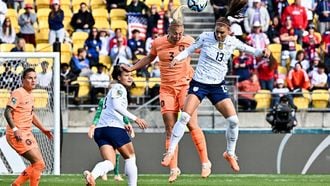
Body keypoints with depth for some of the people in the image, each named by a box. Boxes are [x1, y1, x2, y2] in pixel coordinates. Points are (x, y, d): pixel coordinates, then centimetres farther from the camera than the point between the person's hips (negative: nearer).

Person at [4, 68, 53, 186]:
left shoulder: (30, 95, 15)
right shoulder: (18, 93, -13)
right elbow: (7, 112, -22)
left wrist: (43, 129, 26)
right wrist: (15, 129, -32)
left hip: (27, 134, 10)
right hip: (18, 135, -10)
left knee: (38, 164, 11)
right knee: (39, 164, -12)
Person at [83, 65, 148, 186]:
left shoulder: (114, 89, 27)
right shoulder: (119, 88, -1)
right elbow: (116, 106, -18)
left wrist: (124, 125, 16)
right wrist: (135, 119, -19)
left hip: (100, 129, 8)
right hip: (114, 127, -8)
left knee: (110, 163, -5)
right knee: (130, 157, 10)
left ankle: (92, 175, -33)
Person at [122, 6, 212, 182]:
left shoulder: (189, 41, -7)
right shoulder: (158, 43, -2)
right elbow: (149, 58, 18)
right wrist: (132, 68, 14)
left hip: (185, 86, -2)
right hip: (167, 88, 2)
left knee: (192, 125, -12)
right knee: (170, 129, 0)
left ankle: (205, 163, -1)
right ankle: (173, 169, 5)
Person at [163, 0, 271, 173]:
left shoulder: (232, 42, -3)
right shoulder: (205, 37, -9)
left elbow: (250, 50, 9)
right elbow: (189, 50, 2)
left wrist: (262, 52, -11)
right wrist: (177, 58, -15)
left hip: (218, 86, 2)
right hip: (199, 83, -2)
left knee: (234, 120, -5)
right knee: (185, 117, -18)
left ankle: (230, 153, 17)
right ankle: (170, 151, -8)